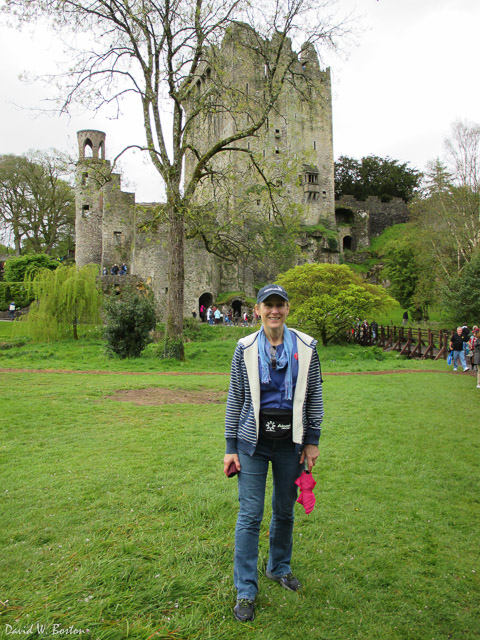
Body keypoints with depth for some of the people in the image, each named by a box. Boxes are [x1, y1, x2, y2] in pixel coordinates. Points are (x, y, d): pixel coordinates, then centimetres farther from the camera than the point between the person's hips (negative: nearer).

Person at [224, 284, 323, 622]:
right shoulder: (246, 348, -3)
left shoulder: (306, 346, -1)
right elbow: (235, 398, 1)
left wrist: (312, 440, 2)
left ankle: (279, 567, 42)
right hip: (253, 441, -1)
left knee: (285, 510, 17)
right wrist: (231, 446, -1)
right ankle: (246, 590, 19)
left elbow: (314, 395, 5)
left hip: (291, 441, 2)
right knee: (250, 515, 2)